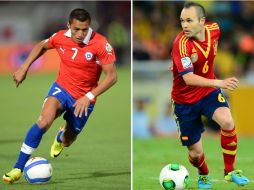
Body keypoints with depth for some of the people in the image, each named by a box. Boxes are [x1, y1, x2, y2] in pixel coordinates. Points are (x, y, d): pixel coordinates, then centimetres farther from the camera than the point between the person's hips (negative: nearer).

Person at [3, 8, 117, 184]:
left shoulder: (100, 44, -22)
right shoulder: (60, 37, -10)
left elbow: (112, 76, -18)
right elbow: (42, 46, 13)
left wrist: (89, 97, -25)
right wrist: (24, 68, 7)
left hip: (83, 99, -1)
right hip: (62, 88, 1)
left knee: (66, 141, 14)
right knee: (44, 120, -29)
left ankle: (62, 136, 57)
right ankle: (18, 169, -23)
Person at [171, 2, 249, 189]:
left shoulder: (214, 29, -10)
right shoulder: (181, 44, -28)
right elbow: (188, 78, -39)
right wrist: (219, 83, -50)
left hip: (208, 91, 3)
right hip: (185, 100, -3)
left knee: (228, 122, -27)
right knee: (195, 153, 3)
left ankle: (230, 171, -6)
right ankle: (204, 175, 41)